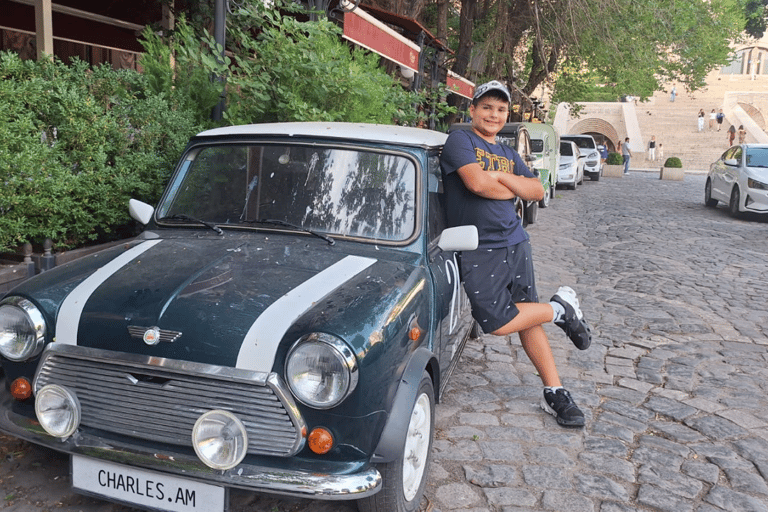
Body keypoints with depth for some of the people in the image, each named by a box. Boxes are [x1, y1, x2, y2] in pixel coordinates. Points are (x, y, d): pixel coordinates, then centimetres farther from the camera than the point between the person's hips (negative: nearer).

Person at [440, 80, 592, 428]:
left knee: (528, 317, 7)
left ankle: (554, 392, 15)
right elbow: (477, 182, -18)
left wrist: (501, 177, -7)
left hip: (515, 243, 6)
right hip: (479, 250, -5)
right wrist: (512, 188, 0)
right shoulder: (460, 140, -2)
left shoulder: (508, 154, 19)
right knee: (497, 322, -19)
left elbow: (538, 191, 8)